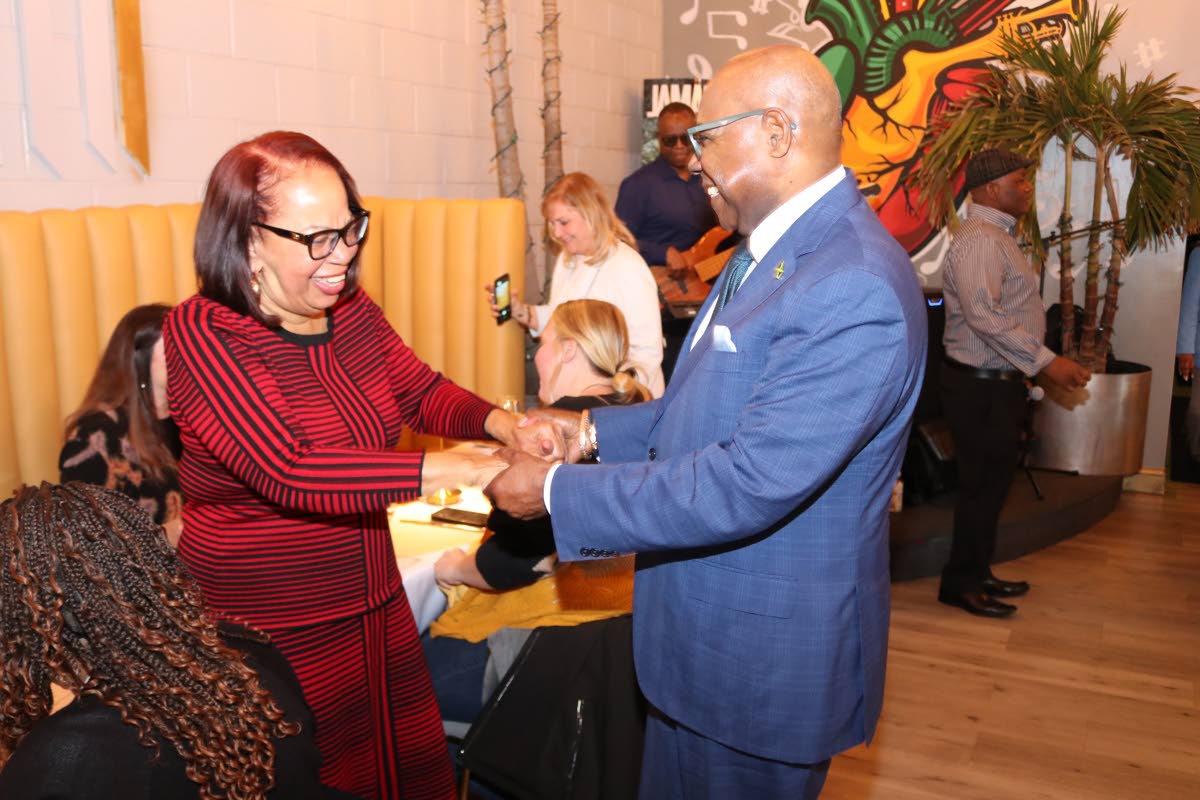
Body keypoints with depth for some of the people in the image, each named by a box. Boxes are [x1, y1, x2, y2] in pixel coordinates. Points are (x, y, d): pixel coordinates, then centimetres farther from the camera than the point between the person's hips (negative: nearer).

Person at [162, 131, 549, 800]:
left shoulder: (353, 312, -1)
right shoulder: (203, 332, -20)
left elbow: (426, 393, 9)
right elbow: (289, 471, -30)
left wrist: (502, 423, -14)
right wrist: (464, 470, -35)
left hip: (377, 609, 6)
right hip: (270, 636, -6)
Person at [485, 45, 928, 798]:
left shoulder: (857, 289, -28)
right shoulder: (774, 247, 5)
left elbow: (747, 485, -30)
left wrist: (559, 490, -22)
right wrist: (592, 430, 2)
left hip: (766, 654, -9)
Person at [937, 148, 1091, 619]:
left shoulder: (996, 236, 16)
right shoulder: (980, 240, -18)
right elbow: (983, 313, -30)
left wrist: (1029, 368, 22)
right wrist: (1044, 361, -29)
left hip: (997, 382, 10)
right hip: (981, 387, -10)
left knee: (993, 482, 16)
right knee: (982, 484, -2)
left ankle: (977, 574, 28)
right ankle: (960, 584, 10)